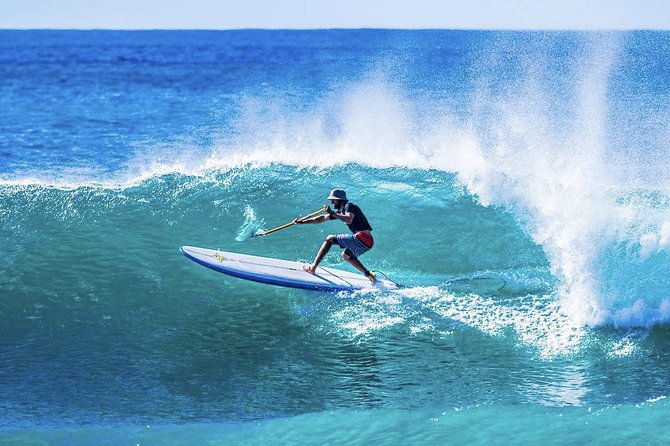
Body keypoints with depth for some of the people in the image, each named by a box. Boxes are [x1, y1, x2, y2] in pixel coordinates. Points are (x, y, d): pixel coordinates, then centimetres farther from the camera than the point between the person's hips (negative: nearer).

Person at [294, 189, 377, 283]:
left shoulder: (349, 206, -3)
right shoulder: (341, 211, 23)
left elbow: (349, 220, -26)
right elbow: (323, 218, 27)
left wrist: (332, 213, -24)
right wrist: (302, 221, 26)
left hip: (362, 239, -10)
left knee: (330, 239, -4)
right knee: (346, 256, 31)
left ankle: (313, 267, -11)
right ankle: (369, 275, 20)